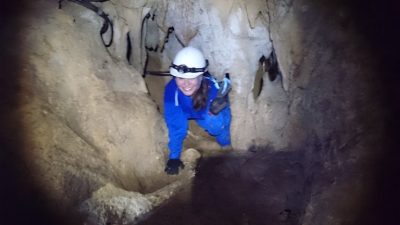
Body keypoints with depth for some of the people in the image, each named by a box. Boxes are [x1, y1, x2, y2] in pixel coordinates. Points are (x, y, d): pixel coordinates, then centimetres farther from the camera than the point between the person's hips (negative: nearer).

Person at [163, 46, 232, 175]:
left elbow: (217, 127, -33)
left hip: (217, 116, -3)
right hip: (195, 113, 3)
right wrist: (174, 157, -27)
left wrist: (214, 112, -52)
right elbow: (175, 125, -28)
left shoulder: (214, 88, -40)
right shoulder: (171, 89, -37)